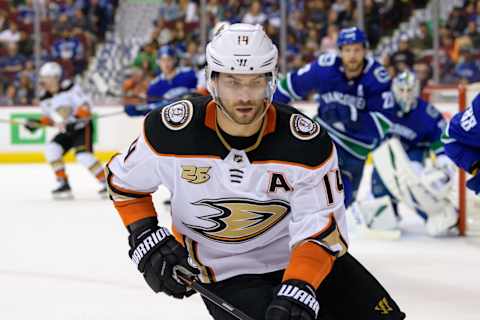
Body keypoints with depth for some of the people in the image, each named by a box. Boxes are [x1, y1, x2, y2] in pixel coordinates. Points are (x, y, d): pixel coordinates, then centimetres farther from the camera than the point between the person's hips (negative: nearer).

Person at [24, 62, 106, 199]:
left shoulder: (70, 88, -19)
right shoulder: (45, 99, 2)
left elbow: (85, 106, -22)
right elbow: (50, 118, 13)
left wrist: (76, 120, -33)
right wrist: (38, 123, -3)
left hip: (83, 127, -7)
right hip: (66, 131, 7)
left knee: (83, 155, -25)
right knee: (51, 149, -10)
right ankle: (63, 184, -2)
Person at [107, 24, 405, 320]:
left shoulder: (307, 141, -21)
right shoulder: (172, 130, -20)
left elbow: (320, 229, -21)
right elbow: (124, 180, 0)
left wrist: (298, 290, -35)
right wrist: (146, 239, -12)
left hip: (298, 253, 2)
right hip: (226, 272, -2)